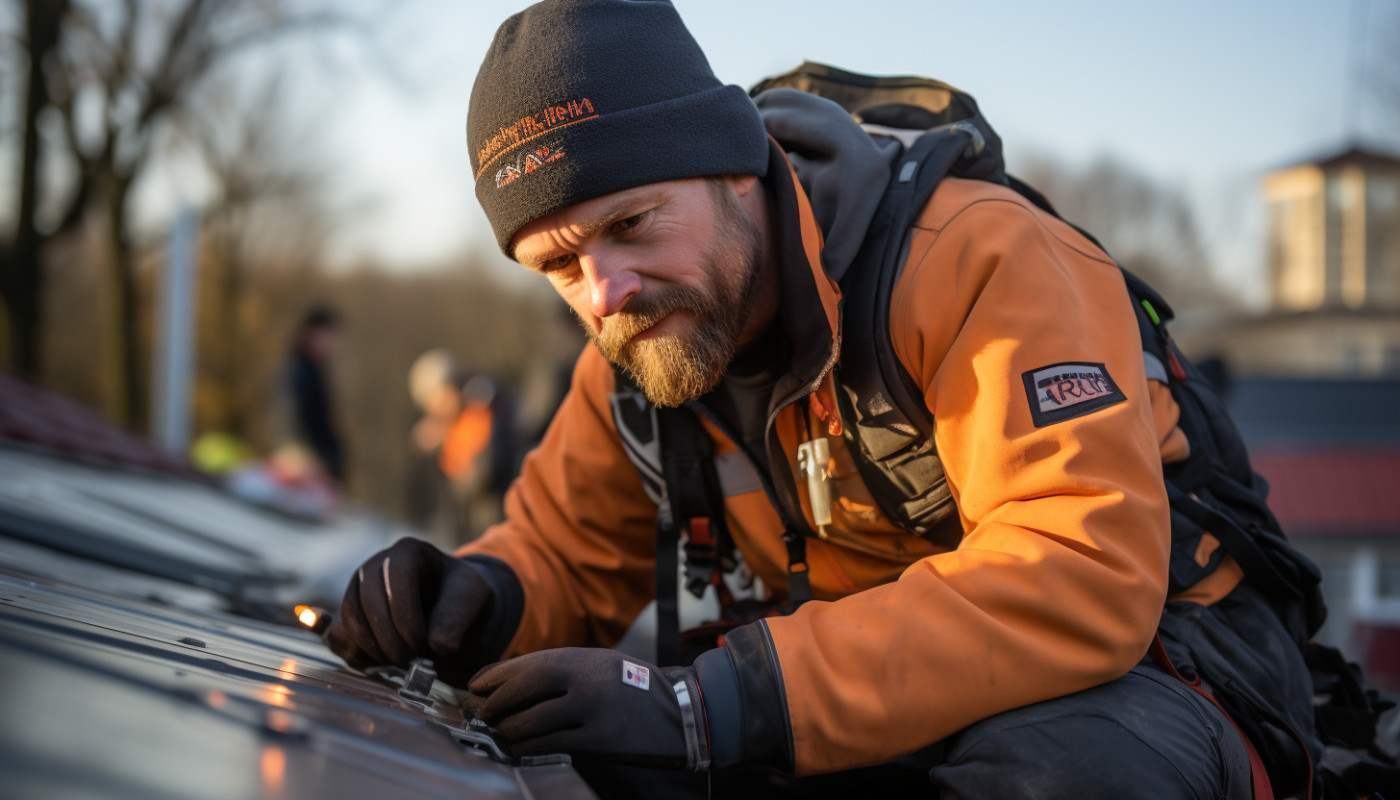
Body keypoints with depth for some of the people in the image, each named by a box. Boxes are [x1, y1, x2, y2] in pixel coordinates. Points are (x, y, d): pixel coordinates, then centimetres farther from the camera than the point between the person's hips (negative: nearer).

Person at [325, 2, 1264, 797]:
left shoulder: (978, 257, -23)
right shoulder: (635, 347, -2)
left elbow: (1087, 577, -35)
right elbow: (567, 554, 8)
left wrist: (712, 703, -40)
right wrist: (474, 598, -19)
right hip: (903, 719, 5)